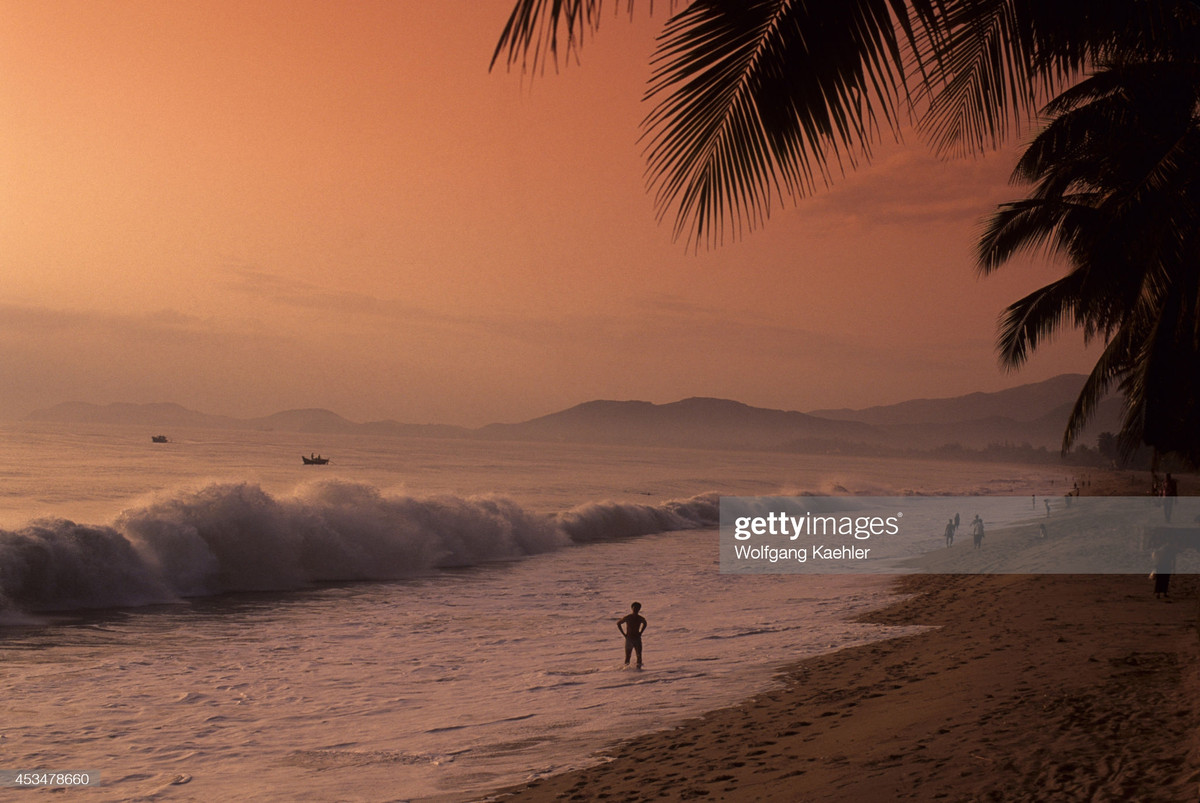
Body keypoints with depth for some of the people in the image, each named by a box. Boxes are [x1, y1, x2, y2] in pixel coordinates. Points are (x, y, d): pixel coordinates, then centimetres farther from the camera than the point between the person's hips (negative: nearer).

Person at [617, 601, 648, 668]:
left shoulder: (641, 619, -1)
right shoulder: (627, 617, -9)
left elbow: (645, 624, 23)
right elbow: (618, 623, 3)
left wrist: (640, 633, 10)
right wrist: (624, 634, -1)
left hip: (637, 638, 2)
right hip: (629, 639, -2)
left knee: (639, 655, -5)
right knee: (627, 655, 0)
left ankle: (639, 668, 1)